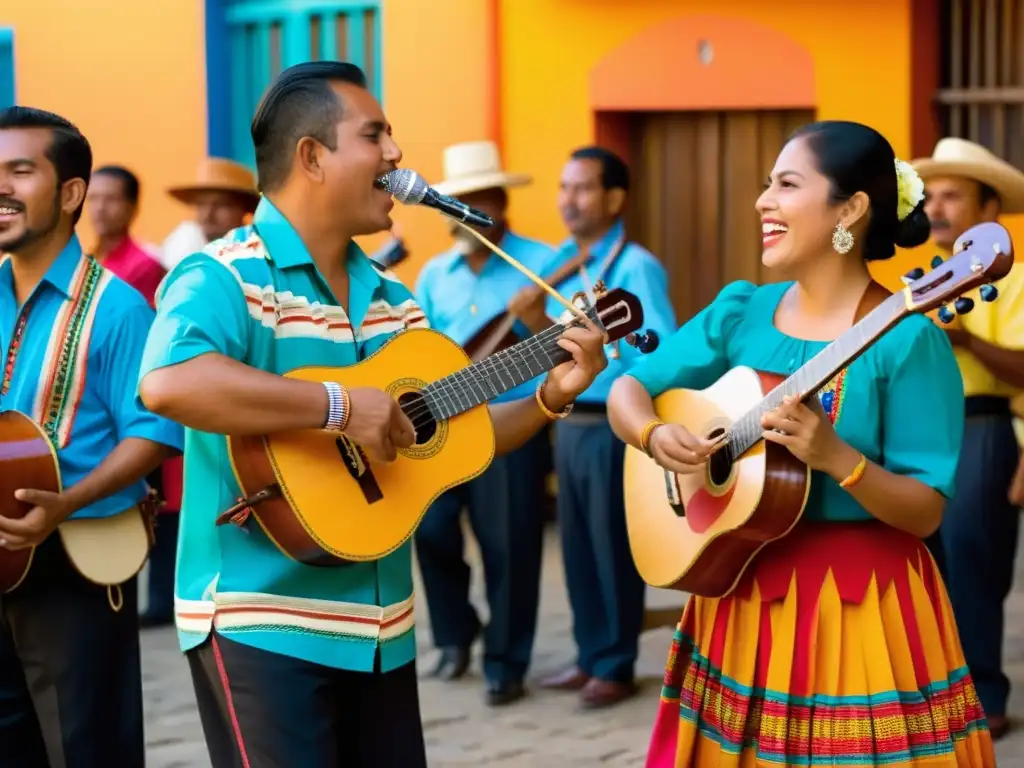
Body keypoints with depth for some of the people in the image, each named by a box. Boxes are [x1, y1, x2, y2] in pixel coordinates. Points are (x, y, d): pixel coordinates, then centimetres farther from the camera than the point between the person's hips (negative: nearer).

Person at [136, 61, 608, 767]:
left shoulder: (393, 301, 13)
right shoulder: (226, 279, -13)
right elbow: (167, 384, -33)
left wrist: (551, 397, 3)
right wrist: (340, 406, -29)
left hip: (379, 628, 8)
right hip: (260, 624, -8)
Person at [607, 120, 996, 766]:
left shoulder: (906, 340, -13)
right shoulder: (741, 312, 3)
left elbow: (926, 513, -14)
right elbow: (627, 391, 7)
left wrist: (835, 457, -30)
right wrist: (655, 436, -13)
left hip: (863, 605, -5)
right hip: (740, 589, 5)